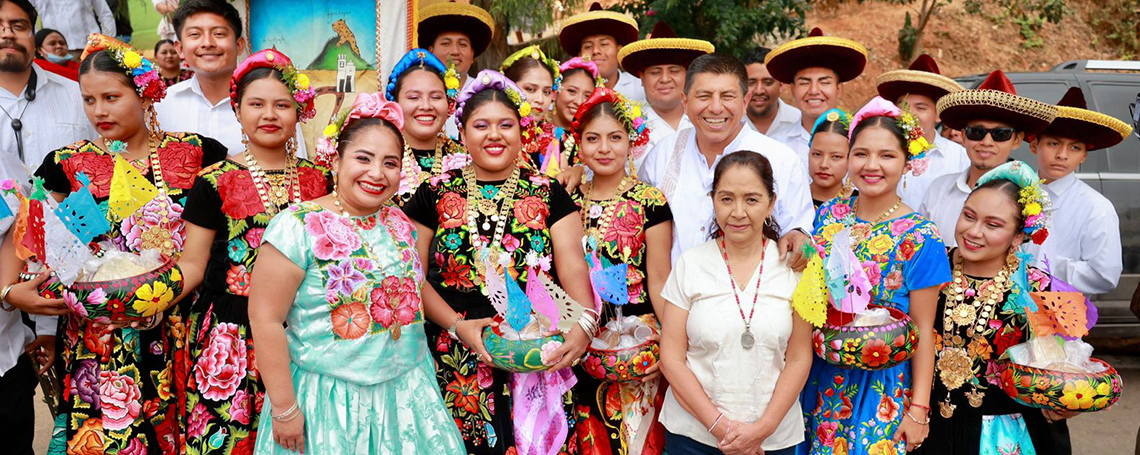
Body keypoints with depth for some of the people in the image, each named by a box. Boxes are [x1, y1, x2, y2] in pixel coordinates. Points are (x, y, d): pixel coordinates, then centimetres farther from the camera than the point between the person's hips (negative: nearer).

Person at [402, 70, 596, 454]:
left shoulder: (548, 194, 7)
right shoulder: (436, 194, 6)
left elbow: (573, 266, -3)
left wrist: (584, 322, -21)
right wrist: (457, 325, -12)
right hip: (455, 360, 0)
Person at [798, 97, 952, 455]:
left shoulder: (920, 238, -13)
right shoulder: (829, 214, -1)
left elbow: (923, 331, -10)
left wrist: (918, 408, -10)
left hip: (881, 389, -4)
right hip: (818, 379, 4)